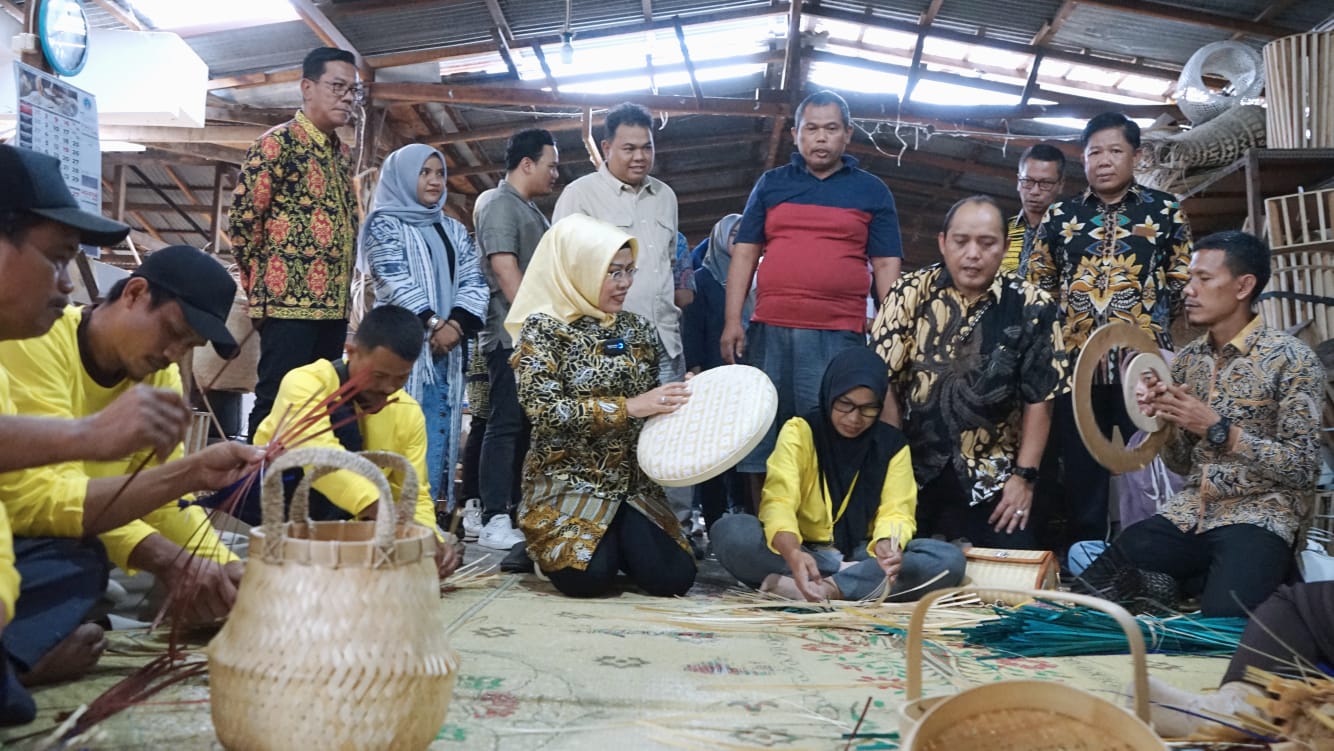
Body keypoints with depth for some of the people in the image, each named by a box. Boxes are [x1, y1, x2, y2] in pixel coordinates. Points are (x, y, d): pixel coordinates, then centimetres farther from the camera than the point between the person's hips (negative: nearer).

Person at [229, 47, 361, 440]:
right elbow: (243, 217, -8)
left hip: (333, 306, 8)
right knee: (277, 403, -5)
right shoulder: (278, 142, -6)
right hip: (290, 303, -8)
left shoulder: (342, 153, 18)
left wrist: (341, 292, 15)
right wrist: (264, 286, -2)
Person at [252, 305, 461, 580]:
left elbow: (414, 495, -6)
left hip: (339, 517, 6)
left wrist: (430, 537, -29)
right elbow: (319, 457, -41)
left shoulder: (409, 414, -6)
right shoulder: (306, 383, -23)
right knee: (343, 424, -30)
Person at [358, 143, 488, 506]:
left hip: (447, 349, 5)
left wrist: (456, 325, -9)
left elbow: (474, 282, 9)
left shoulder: (454, 231, 20)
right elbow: (394, 281, -8)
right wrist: (433, 323, -15)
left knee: (438, 434, 2)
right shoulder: (384, 224, 5)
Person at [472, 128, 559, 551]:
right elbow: (505, 270, -15)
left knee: (524, 424, 9)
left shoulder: (530, 209, 22)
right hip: (513, 334, -9)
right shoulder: (499, 204, -6)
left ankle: (512, 509, 15)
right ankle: (494, 520, -9)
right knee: (506, 424, -10)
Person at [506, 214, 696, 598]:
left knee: (674, 577, -14)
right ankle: (555, 546, 11)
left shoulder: (638, 328, 9)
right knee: (589, 577, -25)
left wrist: (681, 399, -5)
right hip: (568, 482, -4)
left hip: (632, 481, 4)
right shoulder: (542, 329, -7)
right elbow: (545, 409, -19)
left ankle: (615, 542, 17)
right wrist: (628, 407, -22)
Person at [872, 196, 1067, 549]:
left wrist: (1024, 476, -4)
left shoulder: (1030, 307, -4)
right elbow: (885, 383, -5)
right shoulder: (910, 294, -4)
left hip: (992, 482, 0)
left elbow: (1039, 398, -1)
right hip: (913, 471, 0)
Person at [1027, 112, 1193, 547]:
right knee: (1081, 470, 8)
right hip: (1075, 362, 2)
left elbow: (1184, 282, 6)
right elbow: (1037, 285, 13)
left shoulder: (1165, 211, 7)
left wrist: (1153, 325, -5)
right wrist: (1056, 330, 2)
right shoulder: (1059, 215, 11)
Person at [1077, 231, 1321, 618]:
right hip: (1191, 511, 5)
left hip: (1258, 514, -5)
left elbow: (1302, 468, -11)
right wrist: (1166, 419, -8)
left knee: (1222, 619, -28)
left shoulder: (1291, 359, -8)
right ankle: (1199, 573, 9)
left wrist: (1219, 429, -19)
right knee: (1097, 582, -13)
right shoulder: (1187, 359, 9)